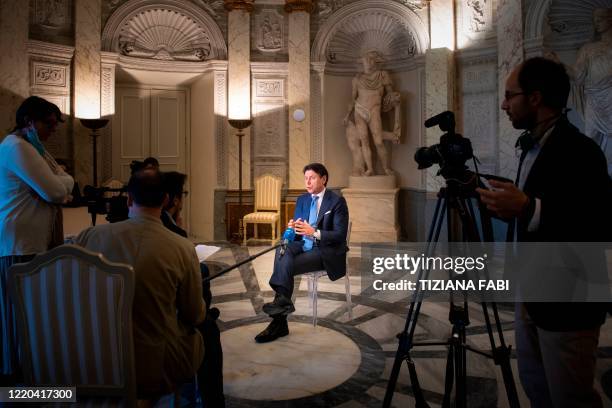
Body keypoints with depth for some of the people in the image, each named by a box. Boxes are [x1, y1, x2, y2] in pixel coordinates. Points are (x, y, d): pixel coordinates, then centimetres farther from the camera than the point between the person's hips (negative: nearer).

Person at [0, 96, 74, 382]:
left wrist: (58, 183, -3)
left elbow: (66, 182, 19)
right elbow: (55, 191, -21)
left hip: (36, 240, 10)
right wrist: (62, 181, 0)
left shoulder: (32, 147, 19)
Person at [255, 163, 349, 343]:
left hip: (325, 251, -6)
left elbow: (340, 235, -13)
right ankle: (282, 301, -26)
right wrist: (292, 227, -12)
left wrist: (314, 232, -26)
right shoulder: (302, 199, 12)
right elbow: (297, 229, 13)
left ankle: (279, 321, -19)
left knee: (285, 264, -27)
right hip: (303, 245, 6)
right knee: (282, 252, -27)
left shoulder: (337, 201, -7)